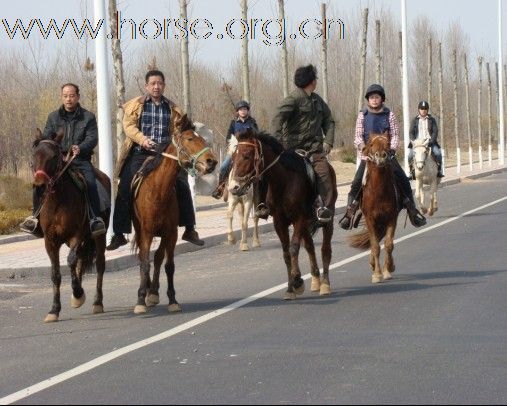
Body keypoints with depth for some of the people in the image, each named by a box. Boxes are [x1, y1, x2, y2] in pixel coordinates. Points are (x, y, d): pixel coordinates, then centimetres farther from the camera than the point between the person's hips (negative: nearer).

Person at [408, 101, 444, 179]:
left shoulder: (431, 119, 7)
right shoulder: (415, 120, 10)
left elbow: (435, 132, 0)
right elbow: (411, 132, 6)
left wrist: (430, 141, -16)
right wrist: (413, 141, -12)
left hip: (429, 142, 0)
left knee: (438, 153, -23)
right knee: (410, 155, -22)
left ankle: (439, 171, -10)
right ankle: (412, 172, -8)